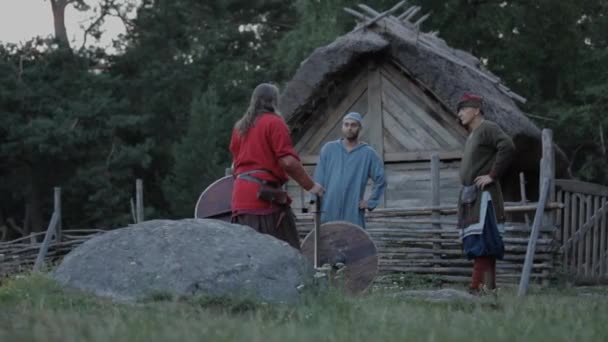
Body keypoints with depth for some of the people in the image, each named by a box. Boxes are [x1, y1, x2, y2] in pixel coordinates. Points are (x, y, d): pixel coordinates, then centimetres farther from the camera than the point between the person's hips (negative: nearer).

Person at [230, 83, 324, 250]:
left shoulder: (240, 127, 19)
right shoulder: (274, 122, -3)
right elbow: (288, 161, -13)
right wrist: (310, 185, -6)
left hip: (240, 198, 7)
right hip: (265, 197, -7)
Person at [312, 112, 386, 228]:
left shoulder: (368, 153, 5)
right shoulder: (329, 149, 9)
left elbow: (380, 179, 7)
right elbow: (319, 178, 6)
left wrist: (370, 202, 1)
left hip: (353, 215, -1)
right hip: (328, 213, 1)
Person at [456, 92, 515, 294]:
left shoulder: (487, 128, -6)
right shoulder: (472, 135, 22)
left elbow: (507, 147, -22)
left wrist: (492, 175, -18)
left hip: (483, 195, -10)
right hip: (471, 196, 10)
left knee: (481, 244, -14)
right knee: (485, 246, 8)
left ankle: (477, 288, -19)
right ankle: (490, 286, 9)